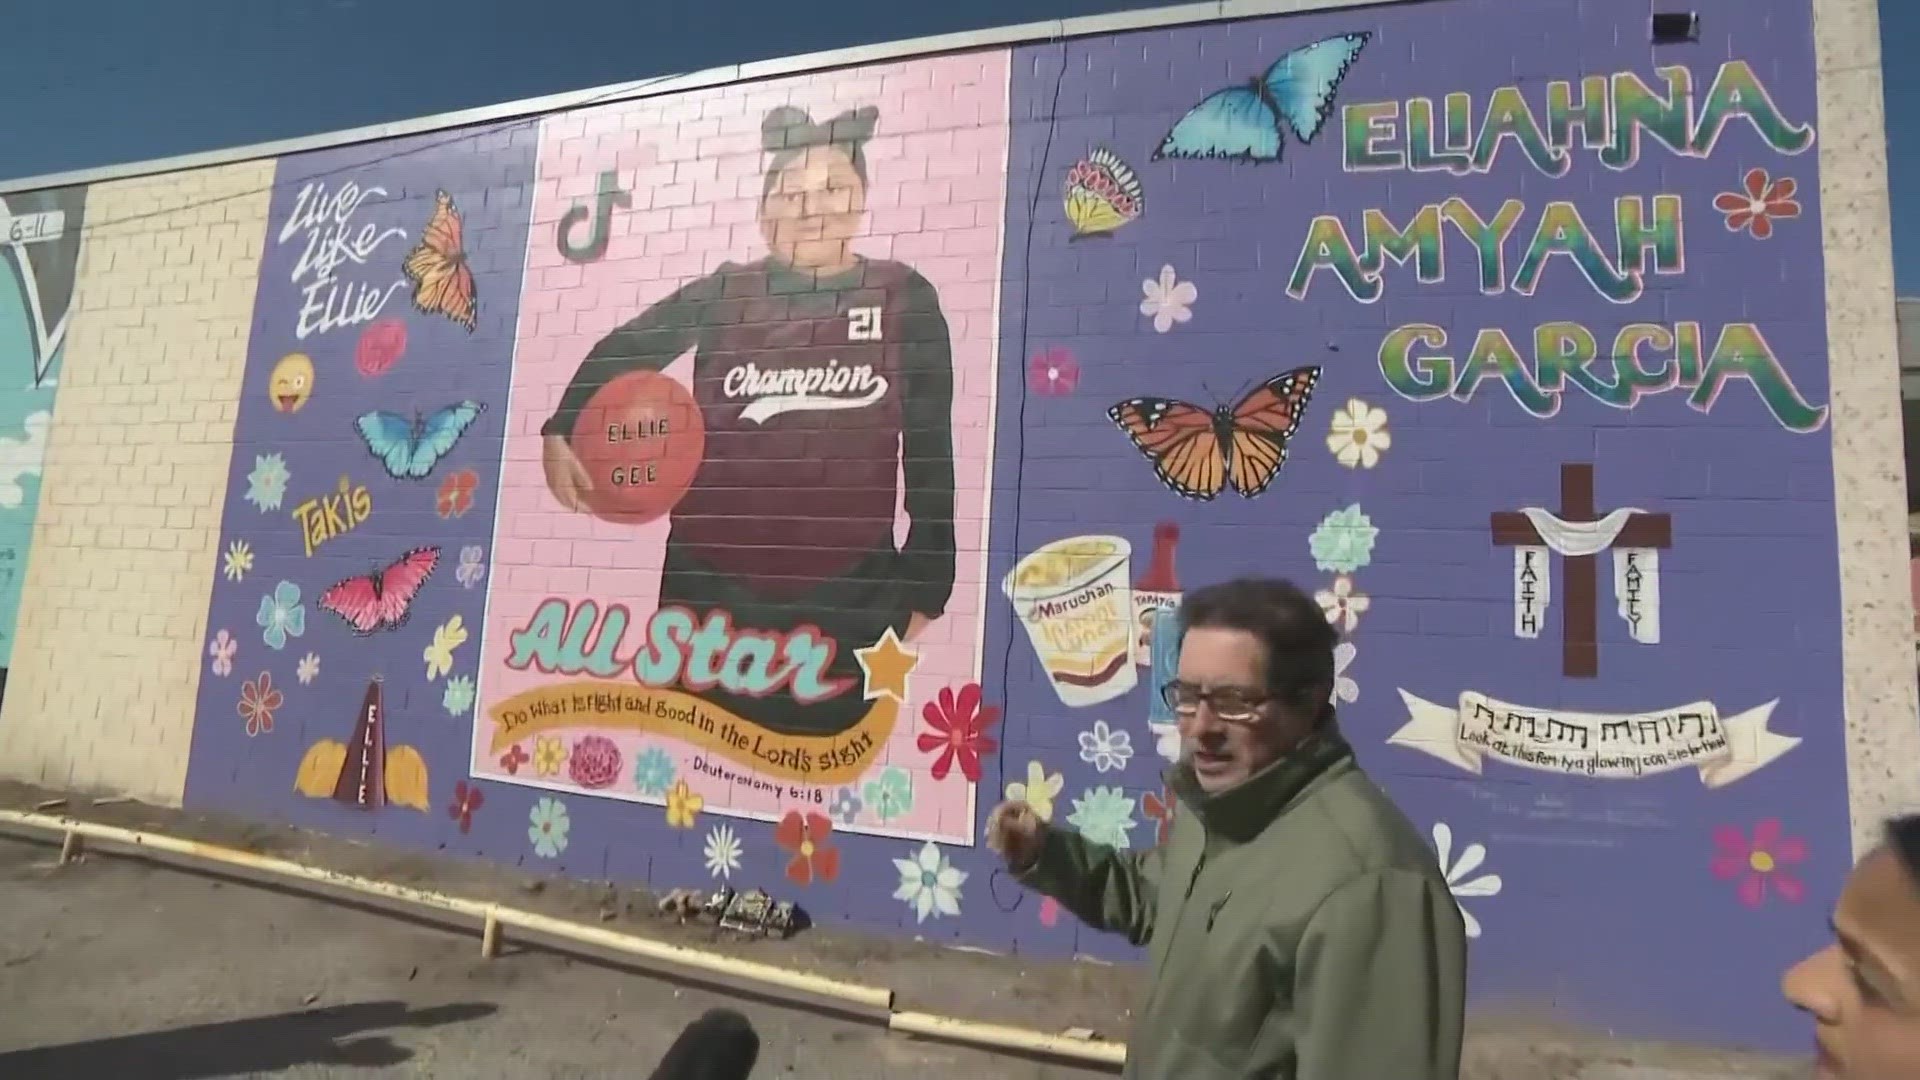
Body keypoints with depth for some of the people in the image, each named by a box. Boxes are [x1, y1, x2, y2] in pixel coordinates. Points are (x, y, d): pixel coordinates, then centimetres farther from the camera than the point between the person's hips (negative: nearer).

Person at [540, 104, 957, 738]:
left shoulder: (905, 300, 0)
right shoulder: (725, 294, 2)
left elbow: (930, 449, 3)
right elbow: (620, 352, 14)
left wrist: (926, 585, 2)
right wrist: (559, 433, -3)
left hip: (847, 587, -1)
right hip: (711, 578, 2)